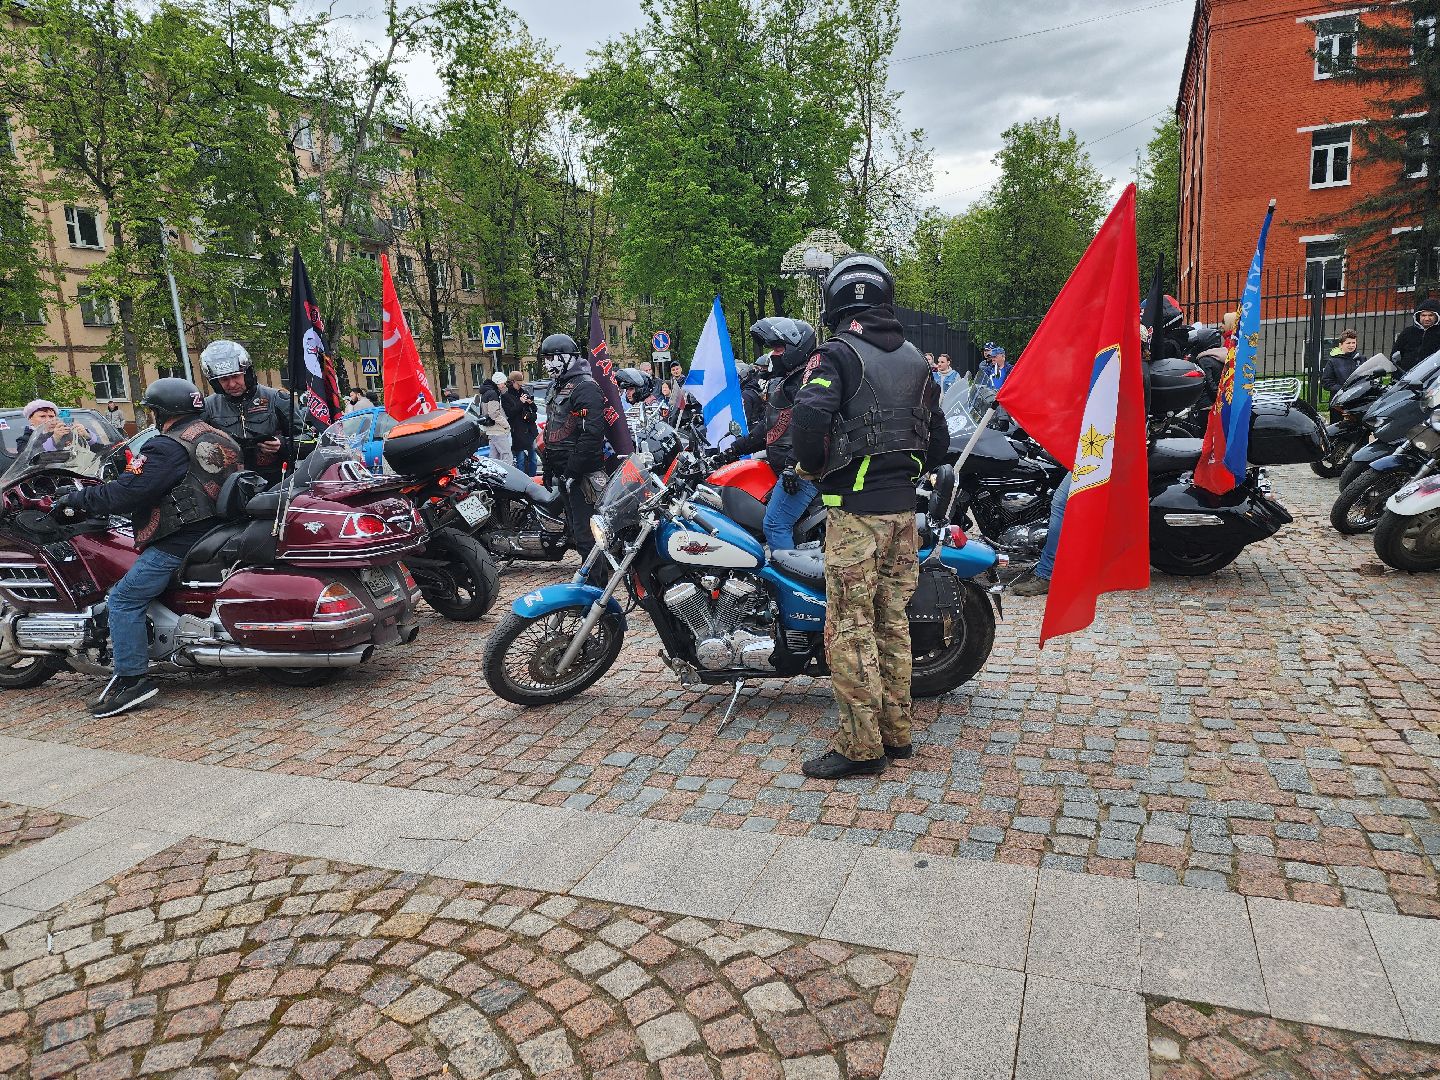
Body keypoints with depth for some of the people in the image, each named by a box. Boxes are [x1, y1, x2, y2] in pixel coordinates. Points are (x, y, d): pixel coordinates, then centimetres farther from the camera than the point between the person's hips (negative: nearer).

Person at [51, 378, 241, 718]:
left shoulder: (167, 448, -14)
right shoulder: (217, 437, 13)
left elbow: (123, 494, -18)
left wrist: (74, 501, -3)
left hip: (179, 542, -10)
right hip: (214, 531, 10)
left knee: (123, 599, -5)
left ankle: (132, 678, -7)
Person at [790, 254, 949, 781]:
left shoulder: (837, 354, -7)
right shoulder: (916, 359, 13)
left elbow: (809, 416, -24)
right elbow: (938, 440, 15)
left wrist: (809, 467, -7)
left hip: (854, 509, -7)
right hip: (903, 508, 7)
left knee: (851, 628, -2)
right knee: (892, 621, 14)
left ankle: (861, 746, 2)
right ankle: (896, 732, 23)